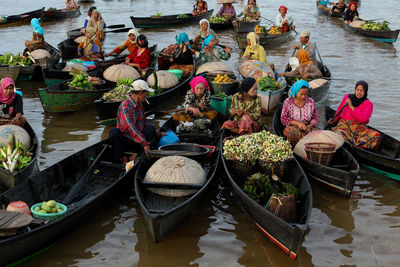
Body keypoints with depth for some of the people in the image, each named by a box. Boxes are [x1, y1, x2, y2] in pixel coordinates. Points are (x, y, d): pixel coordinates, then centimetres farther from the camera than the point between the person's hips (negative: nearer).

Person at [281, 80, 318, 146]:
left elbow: (315, 118, 11)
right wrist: (297, 123, -17)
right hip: (293, 127, -1)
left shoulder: (311, 102, 5)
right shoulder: (288, 102, -1)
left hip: (307, 129, 2)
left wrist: (310, 125, -13)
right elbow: (283, 119, -4)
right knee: (288, 131, -37)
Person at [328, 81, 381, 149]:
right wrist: (334, 120, 14)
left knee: (377, 136, -31)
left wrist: (351, 107, -15)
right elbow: (340, 110, 28)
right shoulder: (347, 97, 11)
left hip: (359, 128, 0)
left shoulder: (368, 104, 1)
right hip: (344, 125, 0)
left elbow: (363, 118, -17)